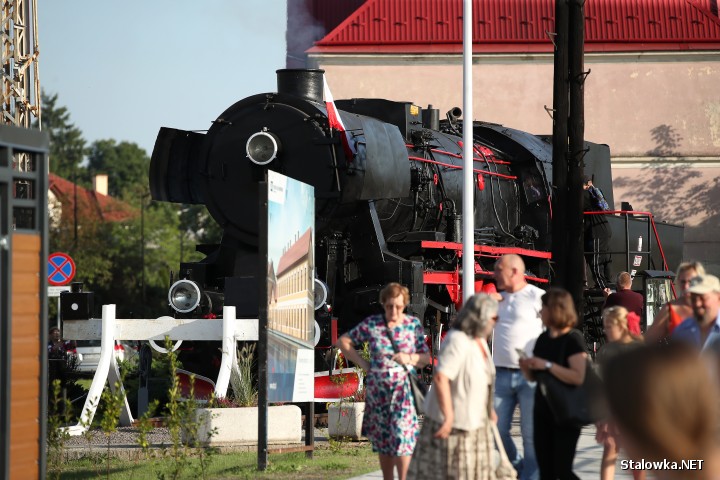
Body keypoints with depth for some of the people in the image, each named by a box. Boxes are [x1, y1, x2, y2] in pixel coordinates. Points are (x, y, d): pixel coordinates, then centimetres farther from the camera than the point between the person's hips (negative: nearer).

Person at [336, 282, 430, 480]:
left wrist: (409, 358, -14)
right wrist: (362, 363, 1)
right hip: (378, 390, 2)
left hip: (403, 390, -1)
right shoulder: (371, 324, 0)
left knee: (403, 436, -11)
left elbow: (426, 358, 6)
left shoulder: (414, 325, 2)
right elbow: (343, 341, 7)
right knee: (383, 441, 9)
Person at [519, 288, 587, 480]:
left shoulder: (573, 339, -12)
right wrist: (526, 368, -3)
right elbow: (533, 377, 19)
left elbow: (578, 377, -24)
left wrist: (548, 365, -23)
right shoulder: (543, 338, 10)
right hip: (543, 410, 7)